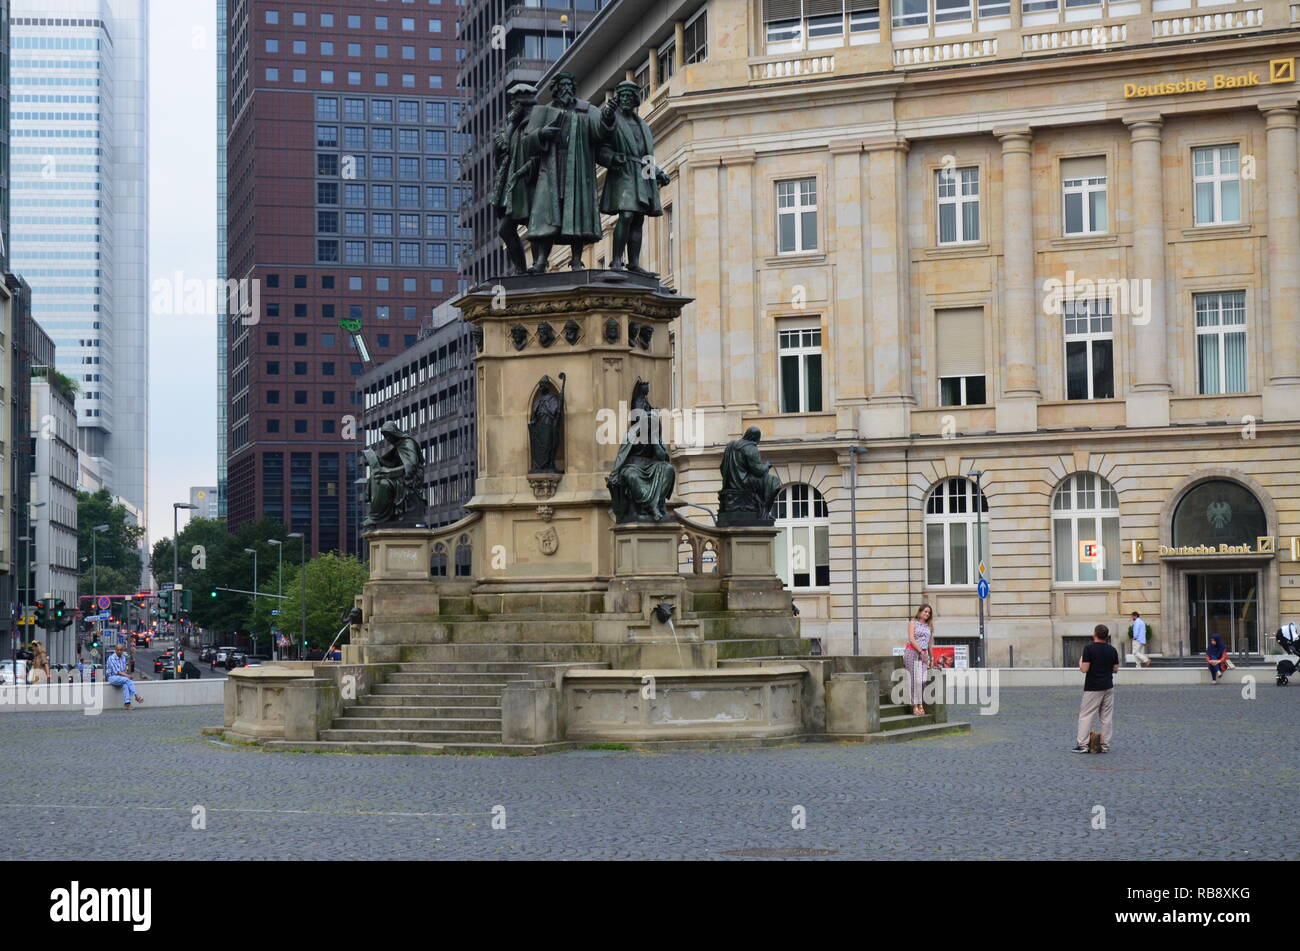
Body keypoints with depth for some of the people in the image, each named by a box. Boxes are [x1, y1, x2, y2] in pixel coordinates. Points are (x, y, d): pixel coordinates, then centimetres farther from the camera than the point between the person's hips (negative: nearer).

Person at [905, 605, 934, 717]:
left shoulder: (928, 627, 19)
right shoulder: (913, 623, 4)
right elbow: (911, 639, -7)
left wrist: (931, 659, 19)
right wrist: (921, 651, -13)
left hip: (924, 654, 5)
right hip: (912, 652, -5)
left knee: (922, 680, -5)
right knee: (914, 679, -8)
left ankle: (920, 704, -1)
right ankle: (915, 705, -8)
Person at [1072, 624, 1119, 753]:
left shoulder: (1089, 649, -12)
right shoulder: (1112, 650, 3)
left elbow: (1084, 669, -15)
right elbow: (1115, 669, 6)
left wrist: (1080, 662, 5)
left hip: (1093, 688, -5)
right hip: (1108, 687, 5)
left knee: (1086, 716, -1)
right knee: (1107, 717, 7)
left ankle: (1082, 745, -6)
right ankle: (1105, 745, 8)